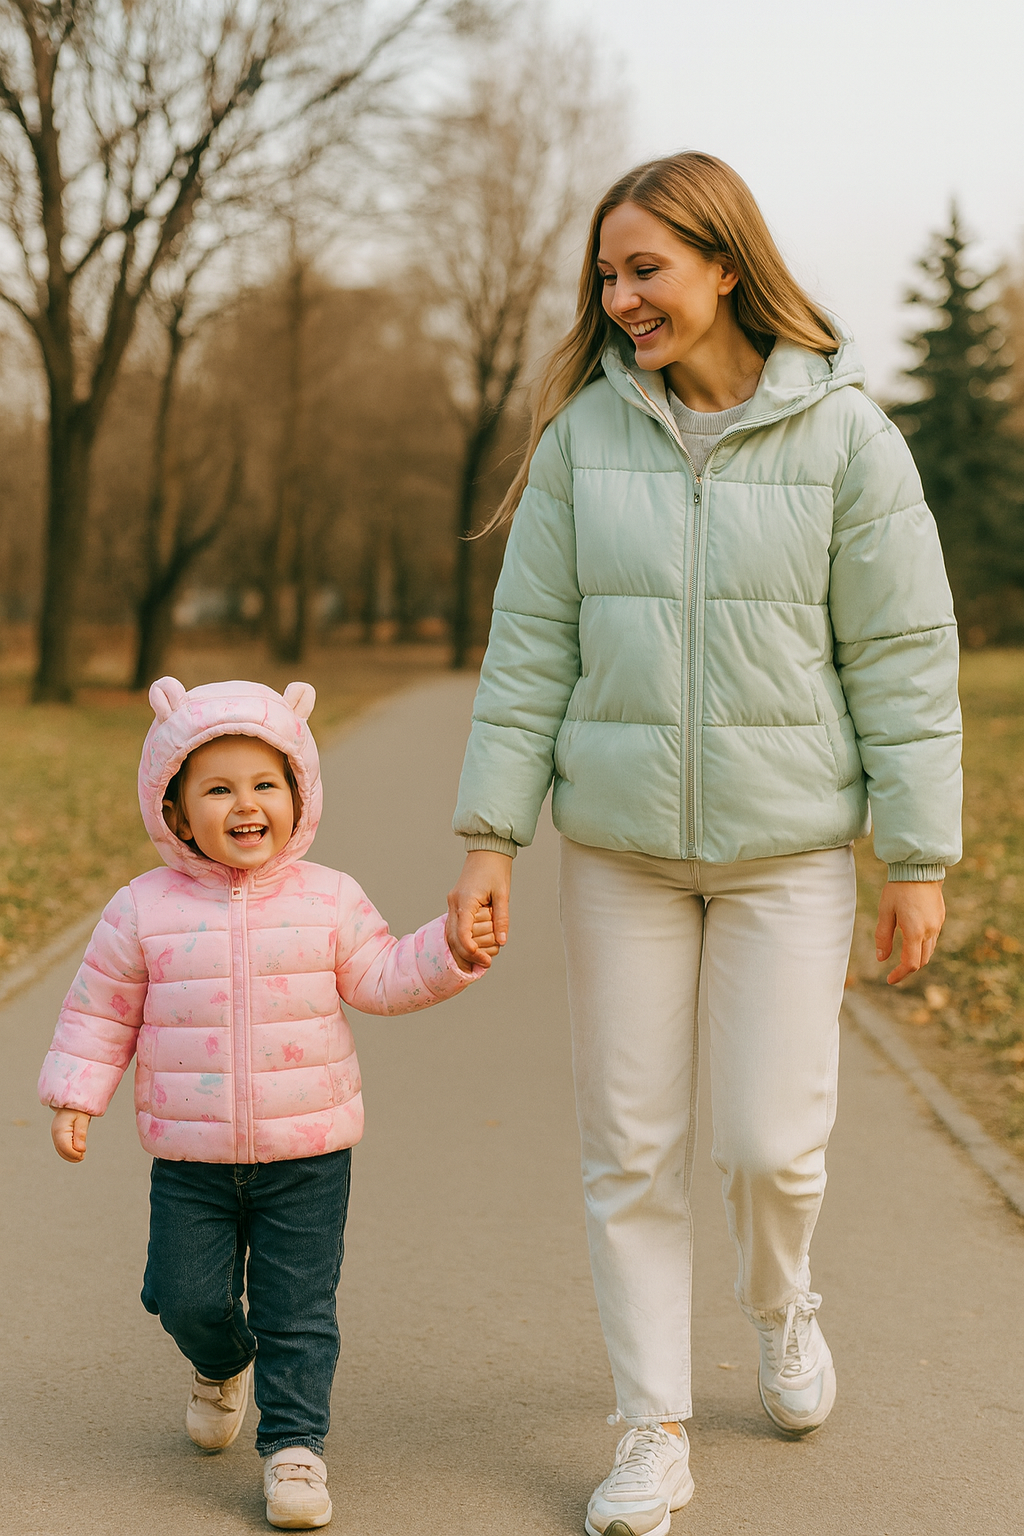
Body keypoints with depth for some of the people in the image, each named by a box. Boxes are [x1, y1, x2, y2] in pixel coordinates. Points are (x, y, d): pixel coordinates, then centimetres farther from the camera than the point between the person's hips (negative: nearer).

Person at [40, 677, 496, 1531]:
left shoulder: (329, 901, -1)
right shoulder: (144, 911, -3)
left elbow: (379, 980, 6)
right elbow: (101, 1010, 5)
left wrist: (451, 952, -7)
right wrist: (75, 1094, -2)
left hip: (309, 1151, 0)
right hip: (191, 1159, 1)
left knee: (300, 1307, 1)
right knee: (190, 1299, 6)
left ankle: (295, 1443, 15)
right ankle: (223, 1366, 39)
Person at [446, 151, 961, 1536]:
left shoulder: (841, 431, -5)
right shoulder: (585, 429, 1)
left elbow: (904, 654, -4)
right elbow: (530, 645, 3)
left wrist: (920, 860, -5)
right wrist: (490, 836, -1)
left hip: (788, 847, -2)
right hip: (620, 847, 2)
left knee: (773, 1143, -1)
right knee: (630, 1150, 5)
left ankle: (781, 1304, 35)